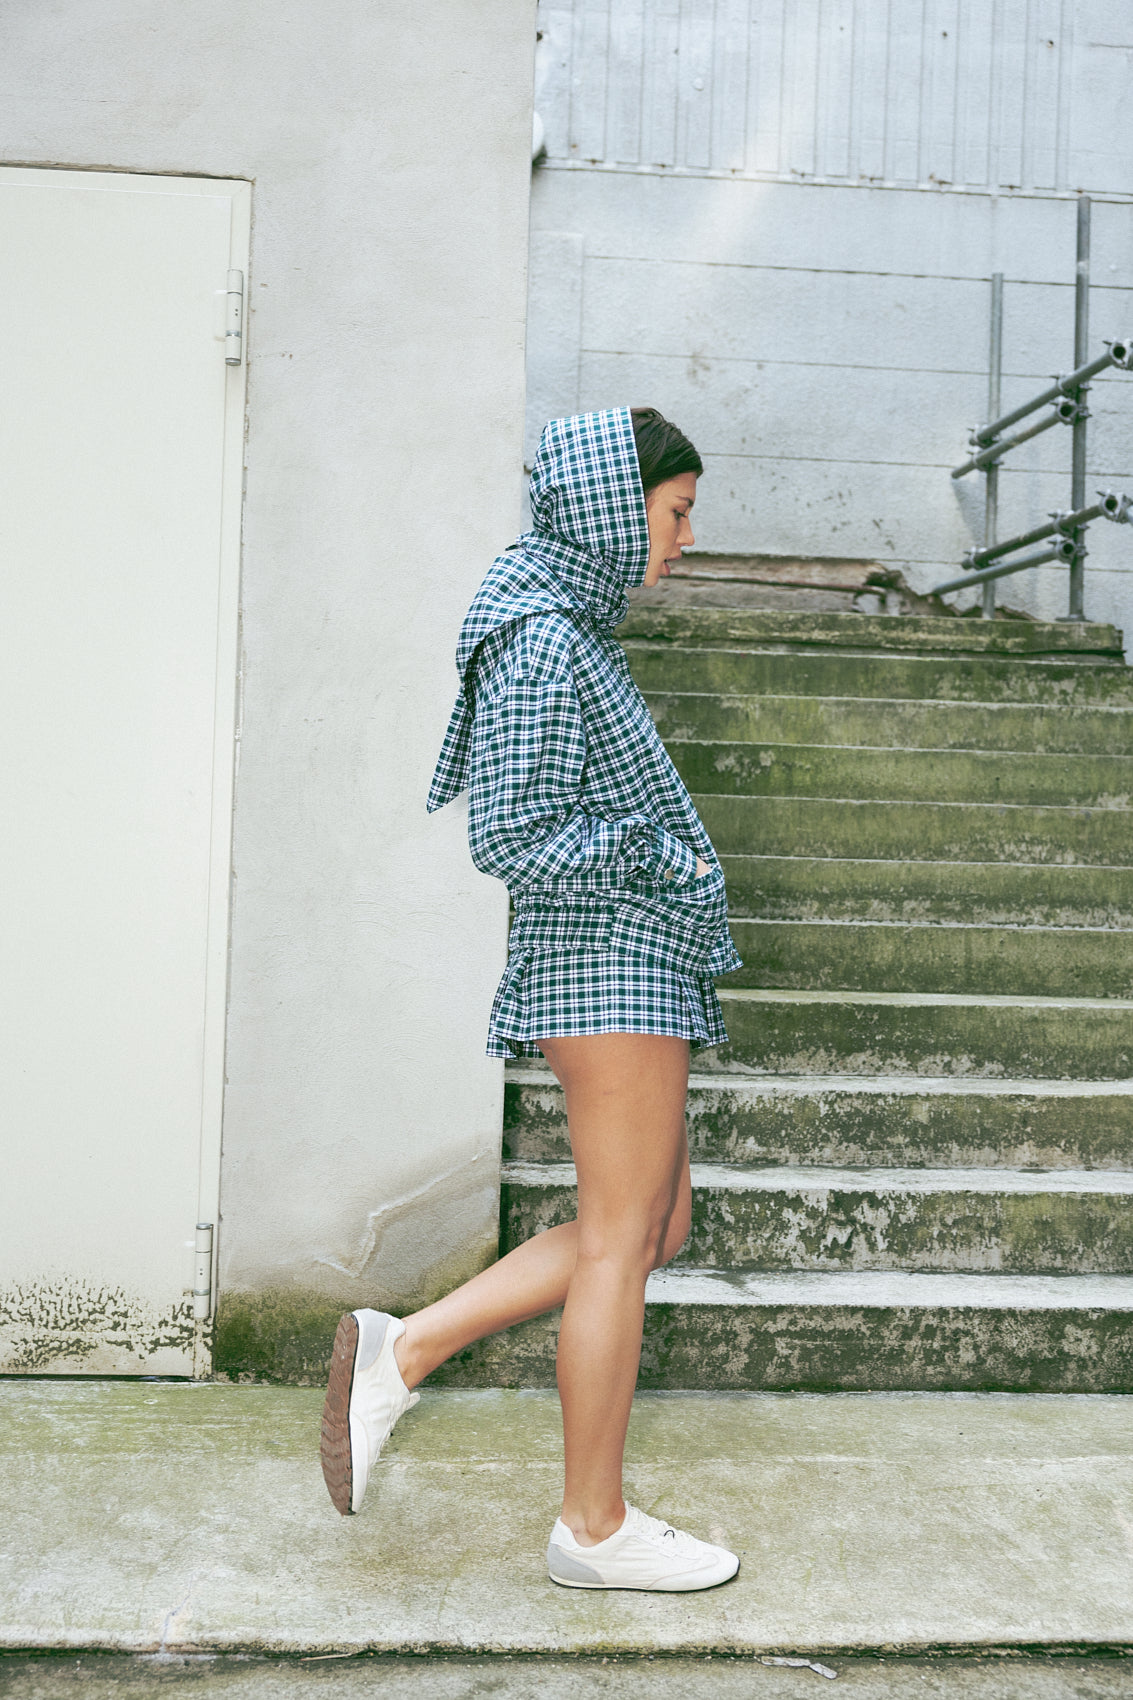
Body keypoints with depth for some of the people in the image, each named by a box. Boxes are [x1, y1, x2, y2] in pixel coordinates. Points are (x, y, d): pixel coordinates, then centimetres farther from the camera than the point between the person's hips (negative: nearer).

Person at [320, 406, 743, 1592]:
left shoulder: (571, 625, 16)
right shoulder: (544, 643, -15)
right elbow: (512, 840, -19)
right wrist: (660, 855, -12)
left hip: (624, 963, 10)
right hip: (607, 959, -10)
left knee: (654, 1228, 14)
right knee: (620, 1239, 0)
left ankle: (401, 1351, 16)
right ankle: (594, 1527, 16)